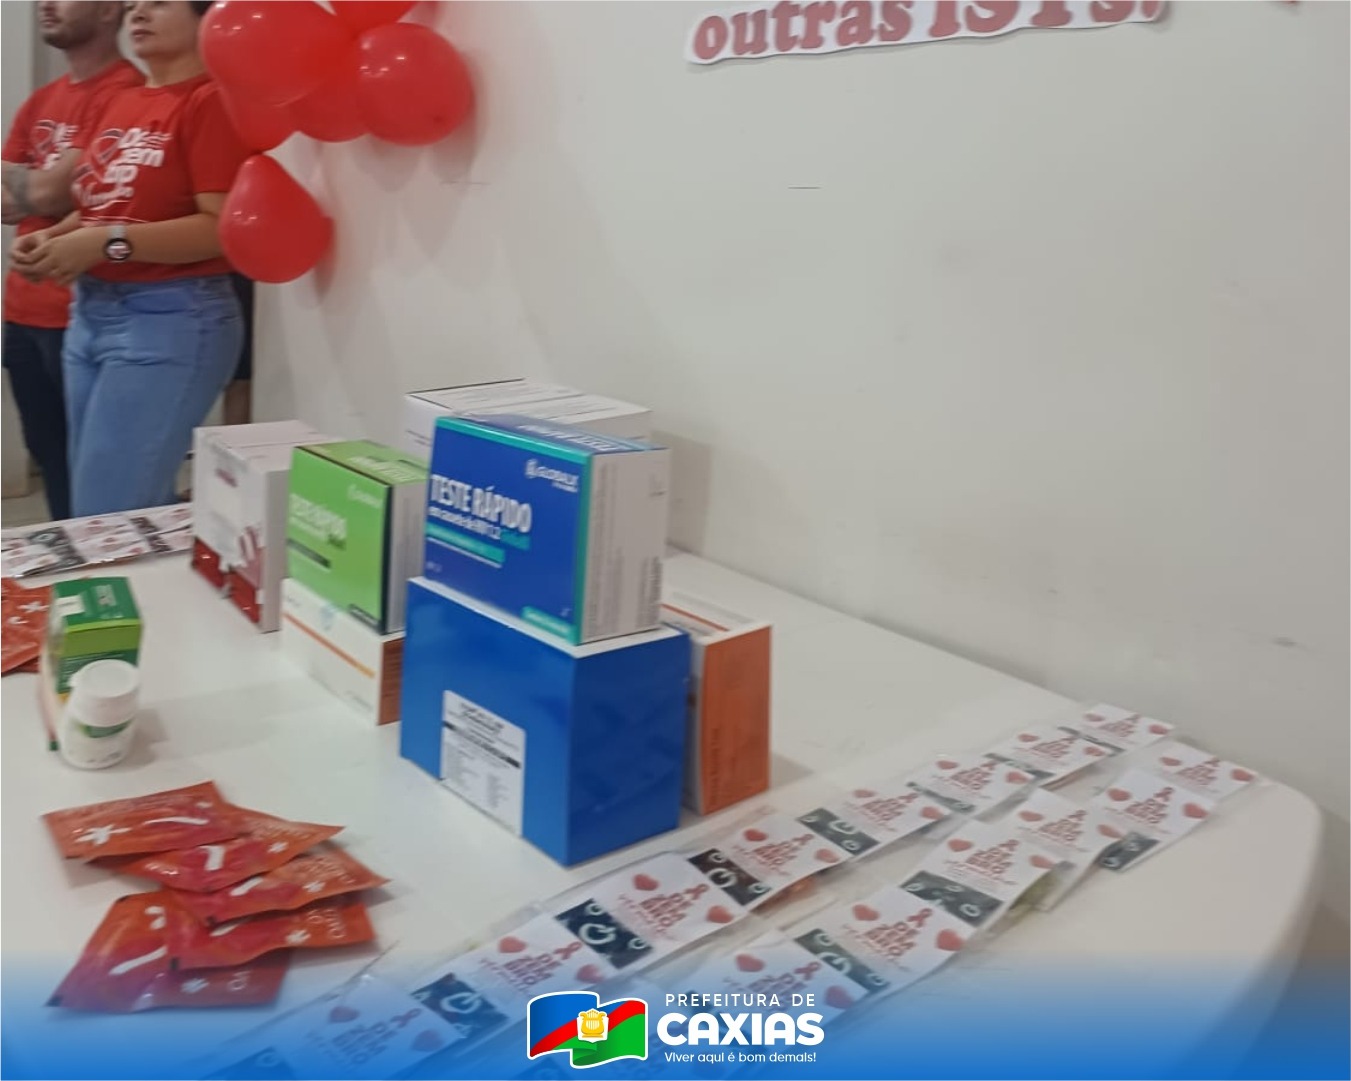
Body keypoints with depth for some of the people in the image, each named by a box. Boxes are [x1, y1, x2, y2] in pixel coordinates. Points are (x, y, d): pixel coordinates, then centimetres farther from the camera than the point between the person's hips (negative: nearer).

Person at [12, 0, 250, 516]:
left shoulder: (211, 101, -8)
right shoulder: (121, 104, 16)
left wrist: (107, 243, -21)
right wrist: (52, 237, 4)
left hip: (170, 319, -8)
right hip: (89, 314, 9)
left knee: (111, 520, -8)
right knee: (91, 511, 12)